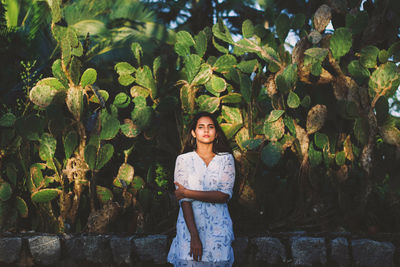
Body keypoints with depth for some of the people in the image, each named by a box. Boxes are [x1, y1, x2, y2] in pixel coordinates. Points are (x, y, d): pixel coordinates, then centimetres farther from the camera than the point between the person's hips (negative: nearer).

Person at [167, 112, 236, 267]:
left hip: (218, 226, 1)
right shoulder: (184, 159, 1)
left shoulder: (226, 159, 5)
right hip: (190, 224, -1)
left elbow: (225, 195, -6)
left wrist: (189, 193, -12)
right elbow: (183, 201, -7)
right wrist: (194, 235, -16)